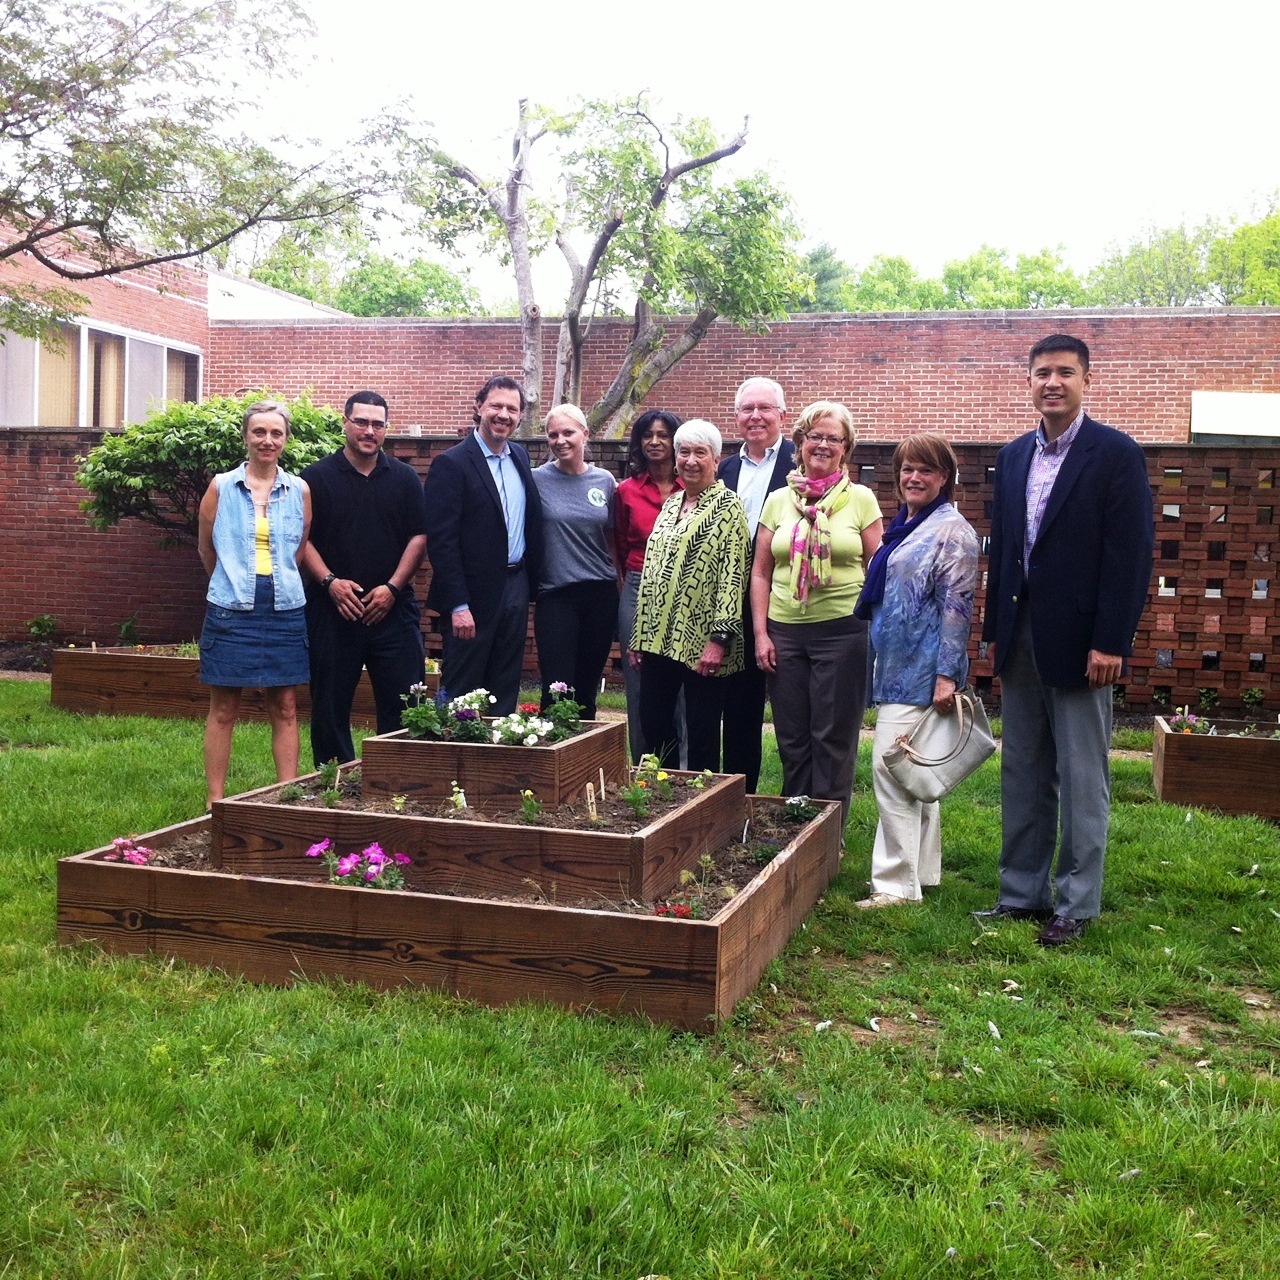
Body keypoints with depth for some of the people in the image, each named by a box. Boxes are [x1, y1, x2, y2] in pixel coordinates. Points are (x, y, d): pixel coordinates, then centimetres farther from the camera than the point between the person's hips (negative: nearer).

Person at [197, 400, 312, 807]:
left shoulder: (300, 491, 5)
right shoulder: (221, 487, 1)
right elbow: (206, 549, 12)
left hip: (284, 610, 2)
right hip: (231, 609, -1)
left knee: (285, 708, 5)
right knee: (223, 709, 3)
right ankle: (215, 800, 10)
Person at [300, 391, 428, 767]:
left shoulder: (404, 478, 8)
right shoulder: (317, 477, 3)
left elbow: (419, 537, 5)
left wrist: (392, 587, -6)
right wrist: (330, 581, -13)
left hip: (392, 609, 1)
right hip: (333, 609, -1)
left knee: (402, 705, 0)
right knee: (330, 705, 5)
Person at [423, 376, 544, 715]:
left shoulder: (520, 457, 11)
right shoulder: (451, 464, -11)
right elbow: (440, 540, -14)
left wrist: (533, 584, 9)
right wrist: (458, 606, -18)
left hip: (516, 587, 7)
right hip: (473, 596, -7)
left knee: (505, 691, 13)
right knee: (461, 693, 3)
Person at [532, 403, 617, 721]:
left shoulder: (605, 481, 7)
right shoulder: (536, 479, -2)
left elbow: (612, 539, 13)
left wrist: (622, 586, 11)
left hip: (600, 595, 3)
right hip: (555, 596, -3)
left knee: (588, 688, 10)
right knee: (557, 690, -5)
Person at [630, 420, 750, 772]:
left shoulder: (727, 505, -6)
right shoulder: (670, 504, 15)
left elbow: (733, 575, -13)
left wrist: (719, 639, -19)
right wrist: (640, 636, 14)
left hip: (701, 642, -7)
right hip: (659, 637, 7)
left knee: (701, 731, 2)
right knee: (652, 724, 11)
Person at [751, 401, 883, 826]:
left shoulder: (861, 499, 1)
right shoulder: (778, 501, 8)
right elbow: (760, 572, 9)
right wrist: (760, 633, 3)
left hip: (843, 630, -3)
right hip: (785, 631, 3)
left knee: (834, 739, 4)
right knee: (791, 739, 10)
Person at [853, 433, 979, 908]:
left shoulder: (951, 530, -10)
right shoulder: (901, 527, 16)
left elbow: (956, 607, -16)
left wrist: (947, 676, -21)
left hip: (921, 671, -9)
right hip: (896, 668, 9)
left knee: (890, 767, -12)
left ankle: (896, 883, -7)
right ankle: (923, 871, 25)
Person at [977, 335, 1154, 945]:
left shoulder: (1116, 453, -6)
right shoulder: (1012, 457, 12)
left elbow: (1131, 552, -11)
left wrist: (1110, 642, -16)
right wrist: (997, 633, 10)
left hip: (1079, 640, -6)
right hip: (1021, 637, 6)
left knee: (1081, 778, 2)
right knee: (1022, 773, 11)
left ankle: (1075, 904, 13)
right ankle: (1022, 893, 22)